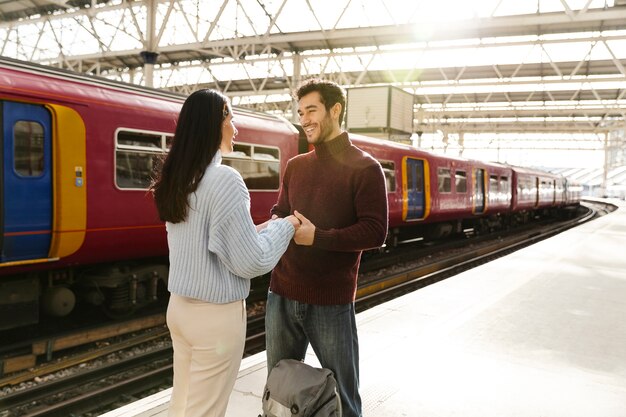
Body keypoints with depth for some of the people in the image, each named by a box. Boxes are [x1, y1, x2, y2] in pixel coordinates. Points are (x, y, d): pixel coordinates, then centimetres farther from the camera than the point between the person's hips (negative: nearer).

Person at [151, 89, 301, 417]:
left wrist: (257, 229, 13)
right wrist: (284, 226, -3)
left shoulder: (176, 180, 5)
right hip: (216, 314, -8)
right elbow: (251, 262, -19)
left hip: (180, 305, 8)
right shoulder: (224, 180, -20)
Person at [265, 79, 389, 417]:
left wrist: (318, 237, -22)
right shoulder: (295, 166, 10)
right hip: (282, 296, 6)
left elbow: (375, 232, -14)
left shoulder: (364, 168, -8)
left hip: (331, 302, -5)